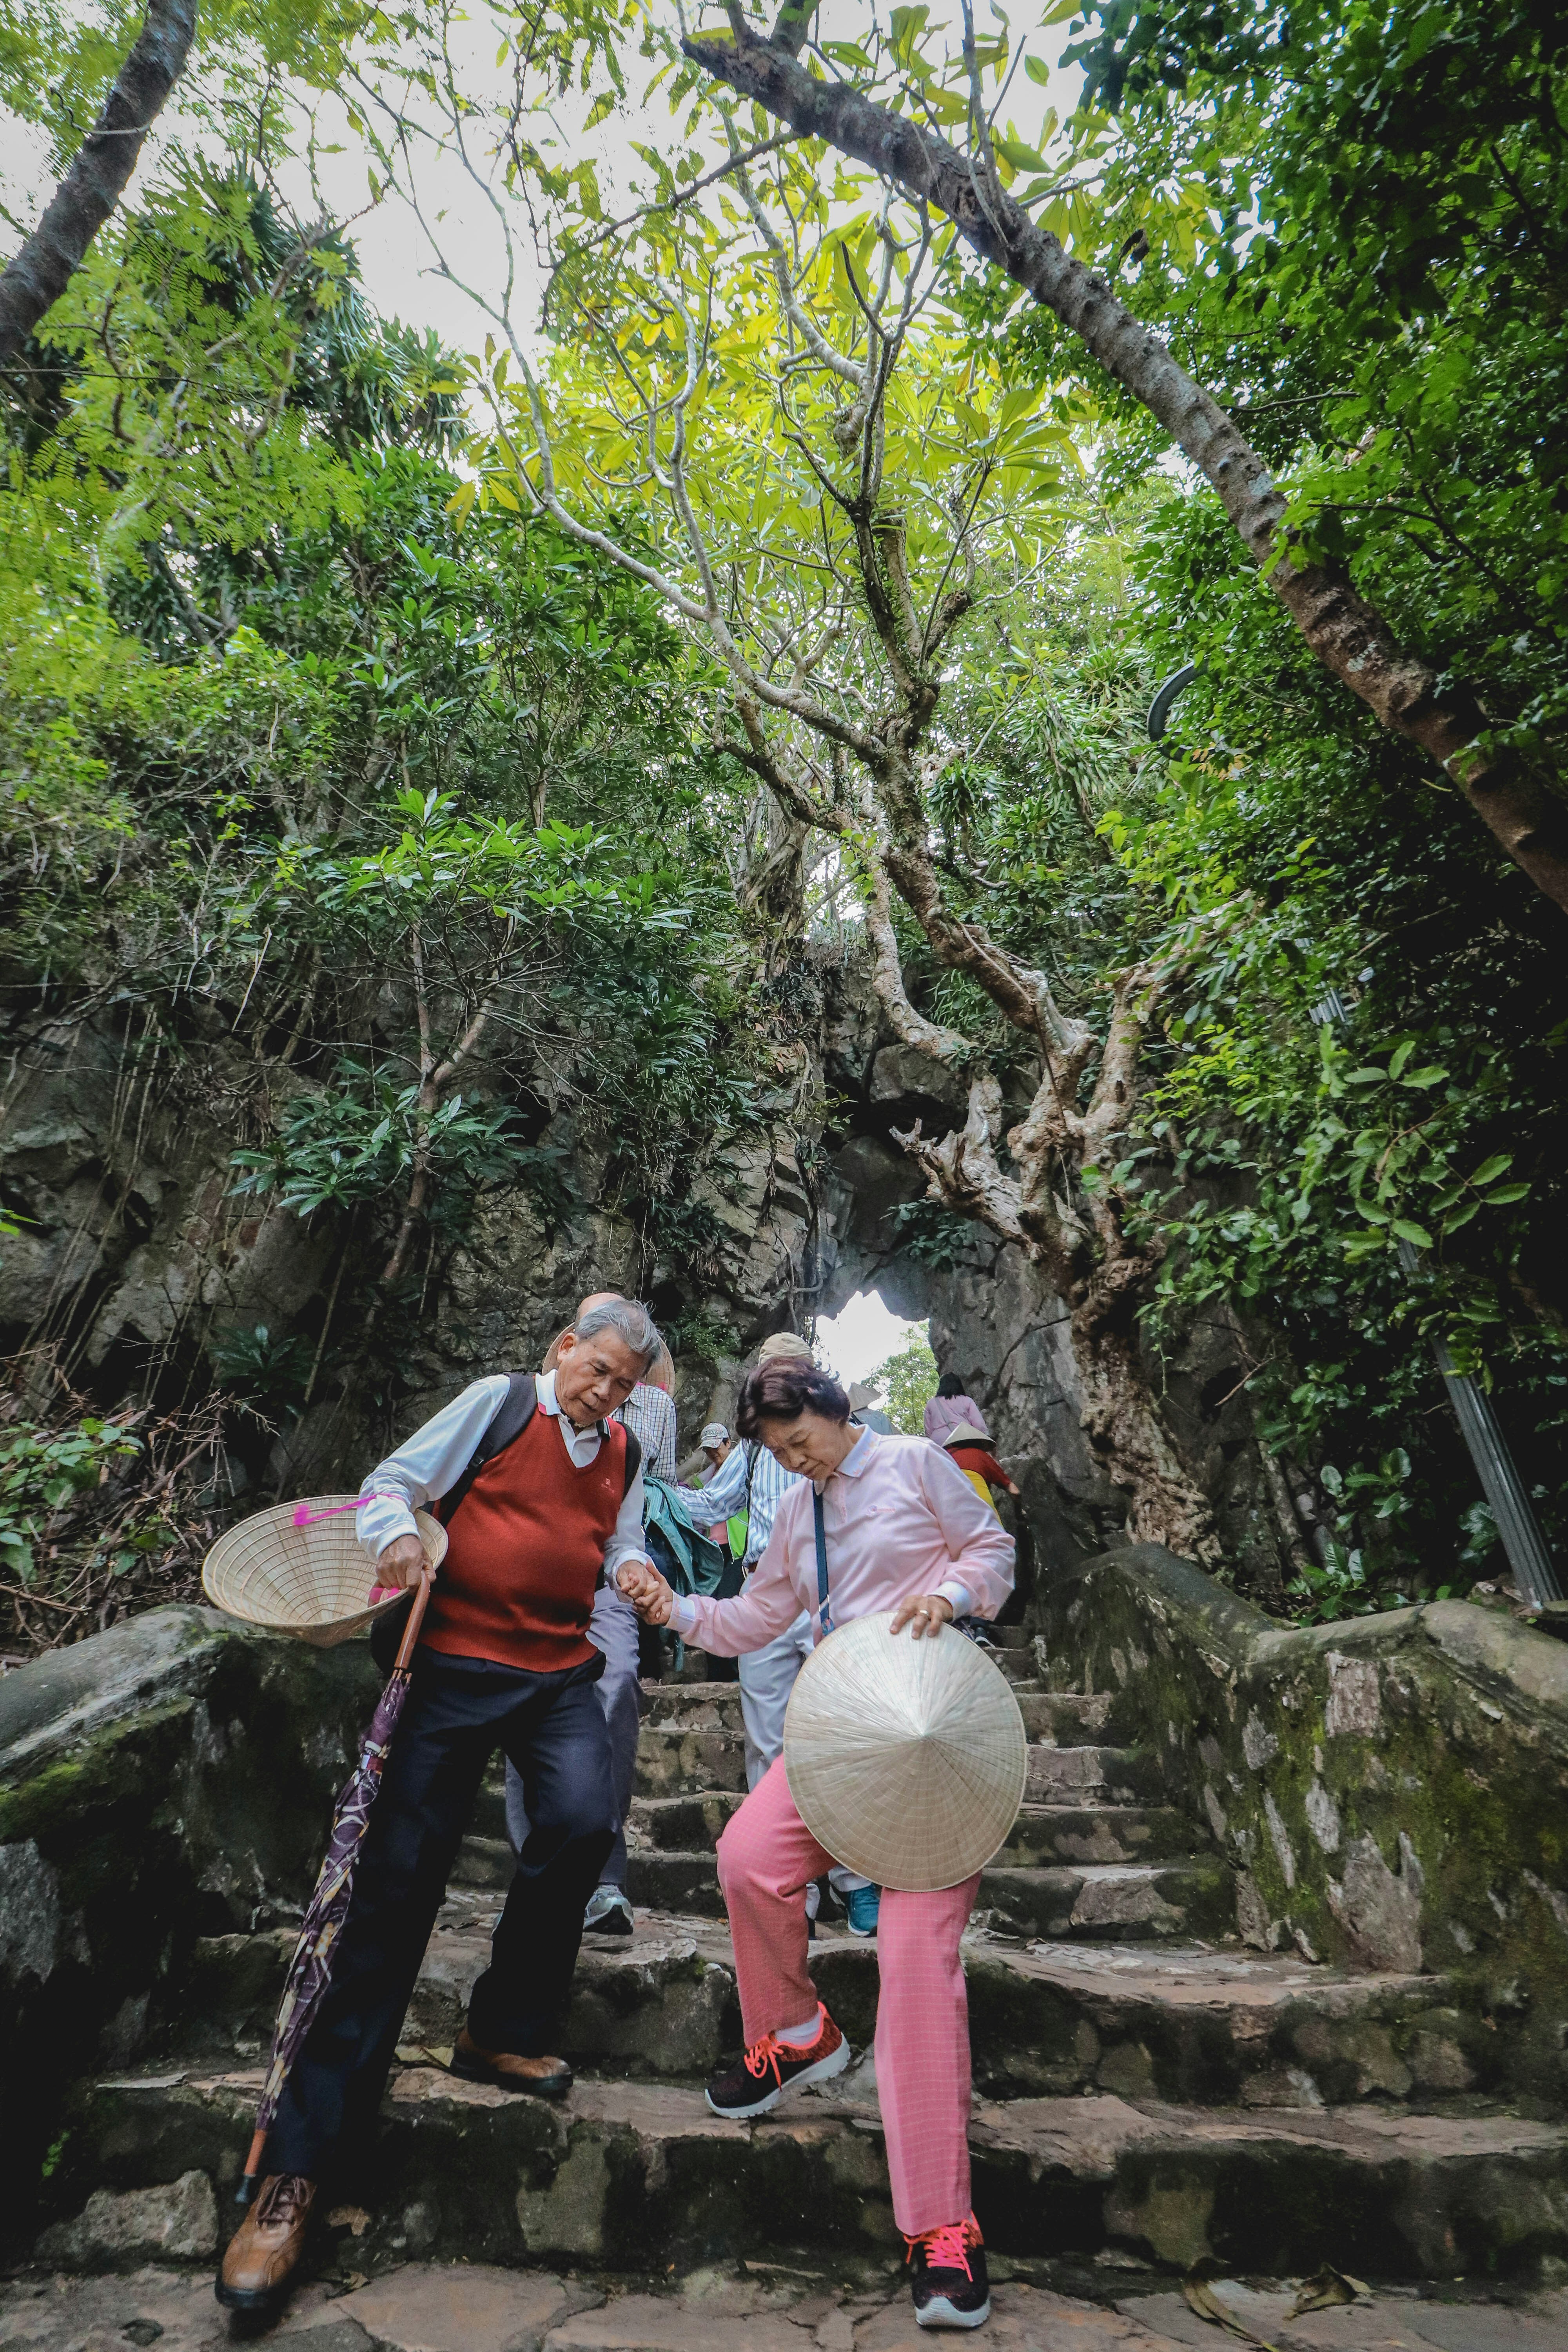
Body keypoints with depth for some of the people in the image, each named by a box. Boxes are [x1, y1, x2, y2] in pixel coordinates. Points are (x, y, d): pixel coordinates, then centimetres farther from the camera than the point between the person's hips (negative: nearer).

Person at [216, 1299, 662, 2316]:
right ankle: (298, 2162, 13)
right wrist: (398, 1533, -22)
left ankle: (506, 2032, 11)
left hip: (562, 1671, 4)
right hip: (461, 1666, -3)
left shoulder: (626, 1456, 9)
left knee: (583, 1824, -17)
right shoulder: (499, 1402, -5)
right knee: (400, 1879, -1)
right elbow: (393, 1481, -3)